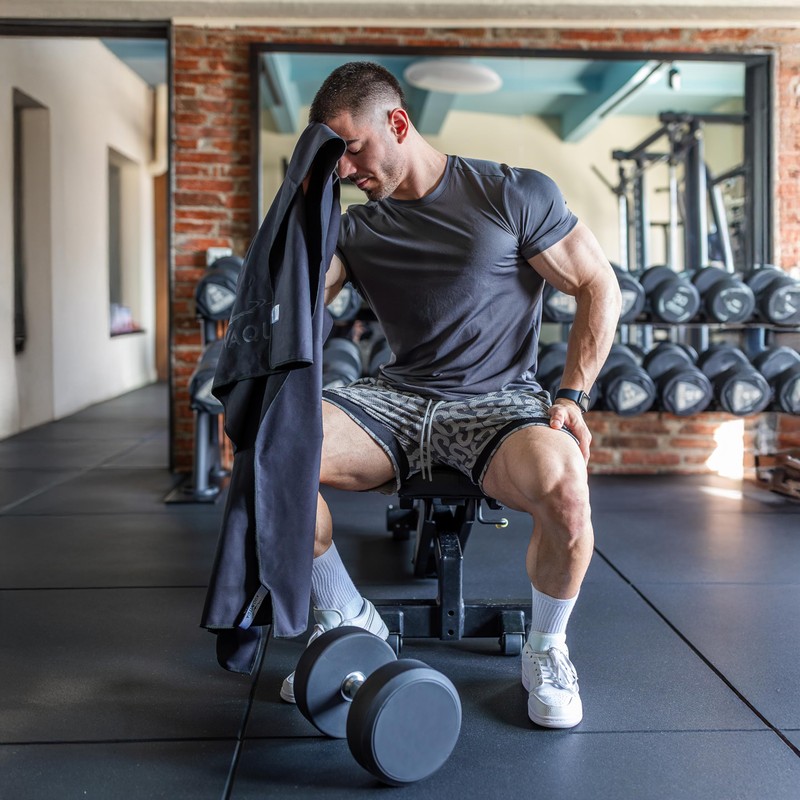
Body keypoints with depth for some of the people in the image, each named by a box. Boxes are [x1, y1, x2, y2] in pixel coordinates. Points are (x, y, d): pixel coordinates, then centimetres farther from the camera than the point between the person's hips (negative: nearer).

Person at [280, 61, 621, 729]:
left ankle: (546, 648, -4)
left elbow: (600, 287, 1)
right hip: (399, 398, 4)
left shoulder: (515, 195, 0)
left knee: (564, 490, -37)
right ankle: (347, 621, 0)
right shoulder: (357, 230, 10)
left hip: (497, 400, -3)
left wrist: (572, 397, -10)